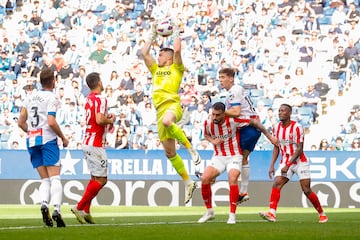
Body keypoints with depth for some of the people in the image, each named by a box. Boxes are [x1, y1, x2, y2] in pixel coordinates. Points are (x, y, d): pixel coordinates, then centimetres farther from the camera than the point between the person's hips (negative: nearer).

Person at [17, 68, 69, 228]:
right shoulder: (51, 98, -6)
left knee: (45, 180, 10)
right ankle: (56, 209, -22)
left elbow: (21, 123, 14)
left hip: (32, 142, 6)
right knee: (55, 178, -7)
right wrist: (63, 138, -4)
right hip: (48, 139, -6)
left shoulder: (30, 97, 14)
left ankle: (44, 203, -16)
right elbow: (51, 122, -17)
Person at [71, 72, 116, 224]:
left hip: (87, 142, 9)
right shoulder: (100, 99, -14)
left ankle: (85, 211, 11)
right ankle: (79, 207, -9)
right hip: (96, 144, -9)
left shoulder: (89, 99, 13)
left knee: (95, 178, 15)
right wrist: (110, 120, -8)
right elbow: (99, 120, -27)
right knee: (101, 180, -6)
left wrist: (107, 118, 14)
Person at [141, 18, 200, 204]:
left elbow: (177, 50, -5)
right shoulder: (156, 70, 27)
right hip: (160, 110, 7)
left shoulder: (176, 68, 10)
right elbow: (144, 52, 25)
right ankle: (188, 183, 12)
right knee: (169, 153, 4)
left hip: (172, 105, -7)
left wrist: (176, 33, 8)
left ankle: (190, 148, -29)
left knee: (166, 121, -44)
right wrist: (152, 35, 28)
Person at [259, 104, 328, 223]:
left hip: (300, 162, -5)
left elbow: (299, 149, -17)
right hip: (285, 163, 5)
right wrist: (272, 165, 2)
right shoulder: (277, 128, 4)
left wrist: (288, 165, -23)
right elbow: (276, 148, 12)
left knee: (306, 190, -5)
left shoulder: (297, 127, -14)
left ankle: (322, 214, 13)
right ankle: (272, 213, -25)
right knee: (276, 184, -17)